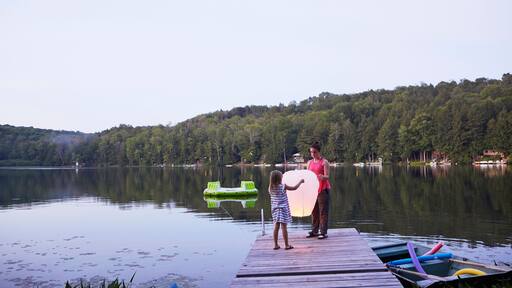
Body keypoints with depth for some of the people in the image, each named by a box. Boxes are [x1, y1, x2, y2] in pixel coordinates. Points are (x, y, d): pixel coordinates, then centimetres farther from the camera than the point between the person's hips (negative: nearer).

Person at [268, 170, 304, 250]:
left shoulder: (270, 188, -1)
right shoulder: (283, 186, -13)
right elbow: (294, 188, -7)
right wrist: (300, 181, 6)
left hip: (275, 209, 5)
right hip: (283, 209, -5)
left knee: (276, 227, 9)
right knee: (284, 227, -1)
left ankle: (275, 245, 13)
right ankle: (287, 245, 6)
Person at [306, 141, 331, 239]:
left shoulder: (324, 162, -5)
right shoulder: (309, 162, 11)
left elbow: (327, 176, -12)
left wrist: (322, 177, -32)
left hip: (322, 189, -5)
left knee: (323, 211, -2)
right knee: (314, 211, 9)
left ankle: (323, 232, 2)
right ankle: (314, 231, 17)